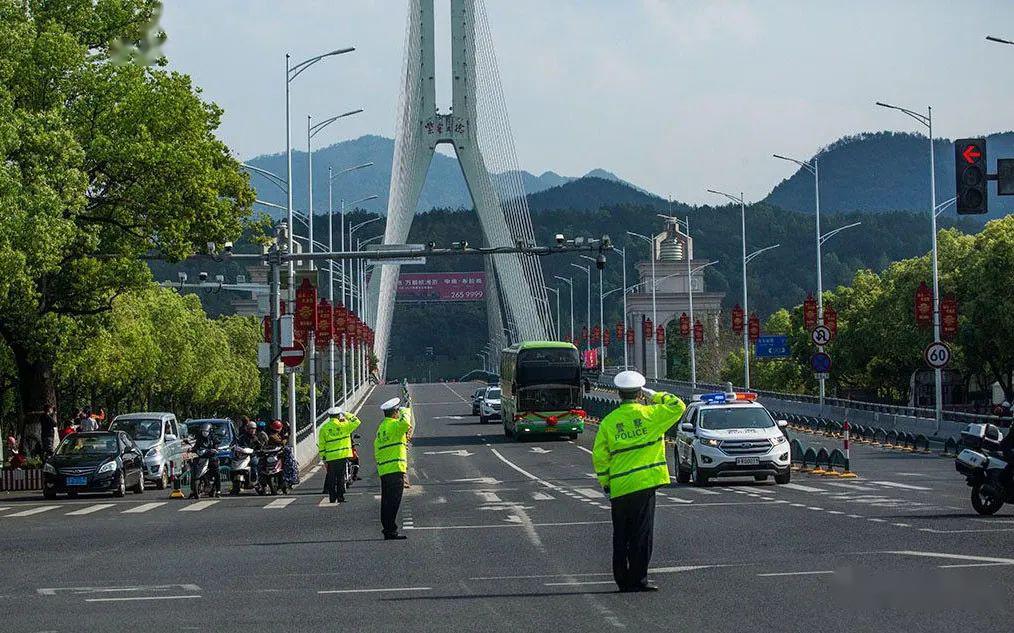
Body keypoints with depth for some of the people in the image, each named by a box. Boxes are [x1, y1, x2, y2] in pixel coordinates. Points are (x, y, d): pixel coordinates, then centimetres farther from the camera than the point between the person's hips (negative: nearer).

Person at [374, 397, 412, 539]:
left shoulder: (381, 427, 18)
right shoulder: (393, 425, -10)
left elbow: (376, 450, 21)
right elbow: (405, 423, -32)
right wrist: (406, 411, -11)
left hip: (383, 470, 9)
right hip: (395, 469, -9)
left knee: (387, 501, 12)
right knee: (393, 502, -8)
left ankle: (387, 529, 16)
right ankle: (391, 531, -10)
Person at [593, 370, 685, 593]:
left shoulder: (608, 422, 3)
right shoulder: (649, 414, -5)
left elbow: (599, 456, 3)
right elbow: (678, 406, 2)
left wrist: (605, 483, 13)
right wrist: (654, 396, 10)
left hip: (618, 488, 3)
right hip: (644, 483, -3)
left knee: (621, 536, 12)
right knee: (641, 534, 0)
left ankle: (622, 580, 15)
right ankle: (638, 579, -2)